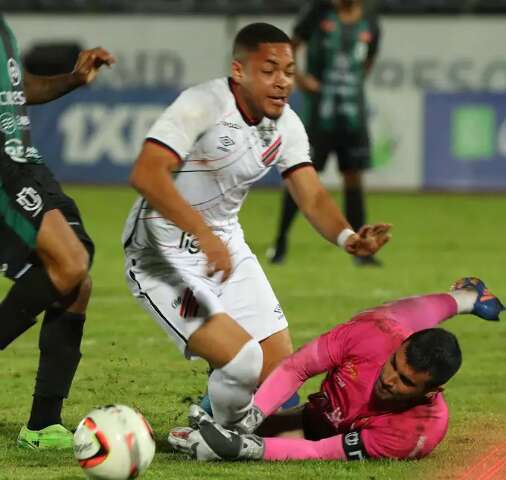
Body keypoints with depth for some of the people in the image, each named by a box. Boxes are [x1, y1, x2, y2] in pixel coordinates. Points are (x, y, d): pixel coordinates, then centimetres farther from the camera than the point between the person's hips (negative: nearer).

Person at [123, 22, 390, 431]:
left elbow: (312, 198, -4)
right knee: (244, 363, -21)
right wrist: (204, 235, -41)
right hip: (162, 255, -8)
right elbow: (146, 174, -33)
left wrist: (348, 238, -26)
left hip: (227, 246, 8)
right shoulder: (203, 105, -22)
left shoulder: (286, 126, 1)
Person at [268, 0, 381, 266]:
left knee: (353, 179, 2)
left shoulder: (370, 27, 7)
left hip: (353, 116, 3)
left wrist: (353, 85, 8)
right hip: (317, 115, -3)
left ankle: (360, 250, 6)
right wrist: (298, 76, -12)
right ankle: (281, 240, 15)